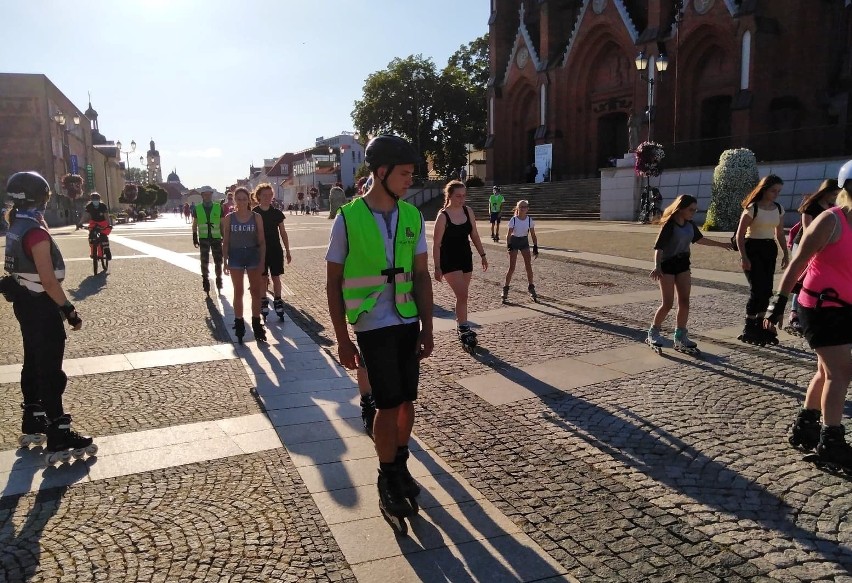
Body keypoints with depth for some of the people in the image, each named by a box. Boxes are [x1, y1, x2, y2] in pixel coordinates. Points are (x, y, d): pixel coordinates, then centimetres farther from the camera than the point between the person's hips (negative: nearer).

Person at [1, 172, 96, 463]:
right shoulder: (36, 234, -22)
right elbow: (48, 280, -25)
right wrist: (69, 309, -18)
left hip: (24, 303, 10)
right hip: (40, 306, -10)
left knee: (33, 364, 19)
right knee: (51, 372, -6)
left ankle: (32, 426, 33)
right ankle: (60, 440, -1)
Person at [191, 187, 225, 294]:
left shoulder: (218, 207, 1)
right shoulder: (197, 208, 3)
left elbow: (222, 224, 7)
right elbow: (195, 224, 9)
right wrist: (195, 238, 4)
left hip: (216, 238, 0)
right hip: (203, 238, 0)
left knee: (218, 260, 4)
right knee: (204, 261, 5)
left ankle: (219, 278, 21)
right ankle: (205, 280, 15)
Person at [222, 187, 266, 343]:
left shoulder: (256, 217, -2)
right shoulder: (229, 218, -1)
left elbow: (262, 241, 0)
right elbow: (225, 242, 3)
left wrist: (262, 261, -5)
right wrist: (225, 261, 0)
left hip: (253, 255, 0)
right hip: (235, 256, 0)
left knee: (255, 291, 5)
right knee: (238, 292, 7)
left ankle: (257, 325, 16)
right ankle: (239, 325, 18)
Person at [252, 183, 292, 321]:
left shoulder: (277, 213, 1)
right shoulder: (254, 213, -4)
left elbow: (283, 233, 6)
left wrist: (287, 251, 5)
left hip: (276, 250, 1)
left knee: (276, 277, 6)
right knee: (263, 278, 6)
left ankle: (277, 302, 16)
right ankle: (264, 303, 15)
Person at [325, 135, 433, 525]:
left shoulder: (412, 217, 2)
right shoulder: (348, 219, -10)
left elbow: (421, 276, 7)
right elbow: (333, 283, -4)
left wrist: (427, 328, 4)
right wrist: (342, 340, -5)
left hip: (408, 323, 4)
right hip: (373, 327, -4)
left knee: (406, 399, 12)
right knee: (389, 404, -1)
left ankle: (401, 465, 33)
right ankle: (387, 482, 18)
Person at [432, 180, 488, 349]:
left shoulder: (468, 211, 2)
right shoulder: (443, 216, -14)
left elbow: (474, 235, 12)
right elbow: (436, 244, -12)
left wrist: (482, 255, 10)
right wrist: (437, 267, -14)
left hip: (466, 257, 6)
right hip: (449, 260, -6)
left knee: (462, 296, 11)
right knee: (462, 295, -14)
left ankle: (461, 327, 23)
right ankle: (465, 330, -6)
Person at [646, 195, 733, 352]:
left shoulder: (690, 224, 4)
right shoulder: (669, 225, -18)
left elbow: (699, 239, 22)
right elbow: (658, 247, -24)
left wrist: (721, 244, 31)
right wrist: (657, 266, -39)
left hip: (683, 264, 7)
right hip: (667, 265, -7)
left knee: (684, 302, 3)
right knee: (667, 303, -6)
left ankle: (680, 337, 11)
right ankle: (653, 333, 11)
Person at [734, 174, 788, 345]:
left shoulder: (779, 209, 9)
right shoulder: (752, 208, -10)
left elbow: (780, 234, 17)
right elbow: (740, 235, -11)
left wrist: (786, 253, 9)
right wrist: (743, 257, -17)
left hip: (770, 250, 6)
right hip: (753, 249, -6)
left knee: (767, 290, 6)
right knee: (758, 289, -10)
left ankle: (761, 327, 18)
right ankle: (749, 330, 0)